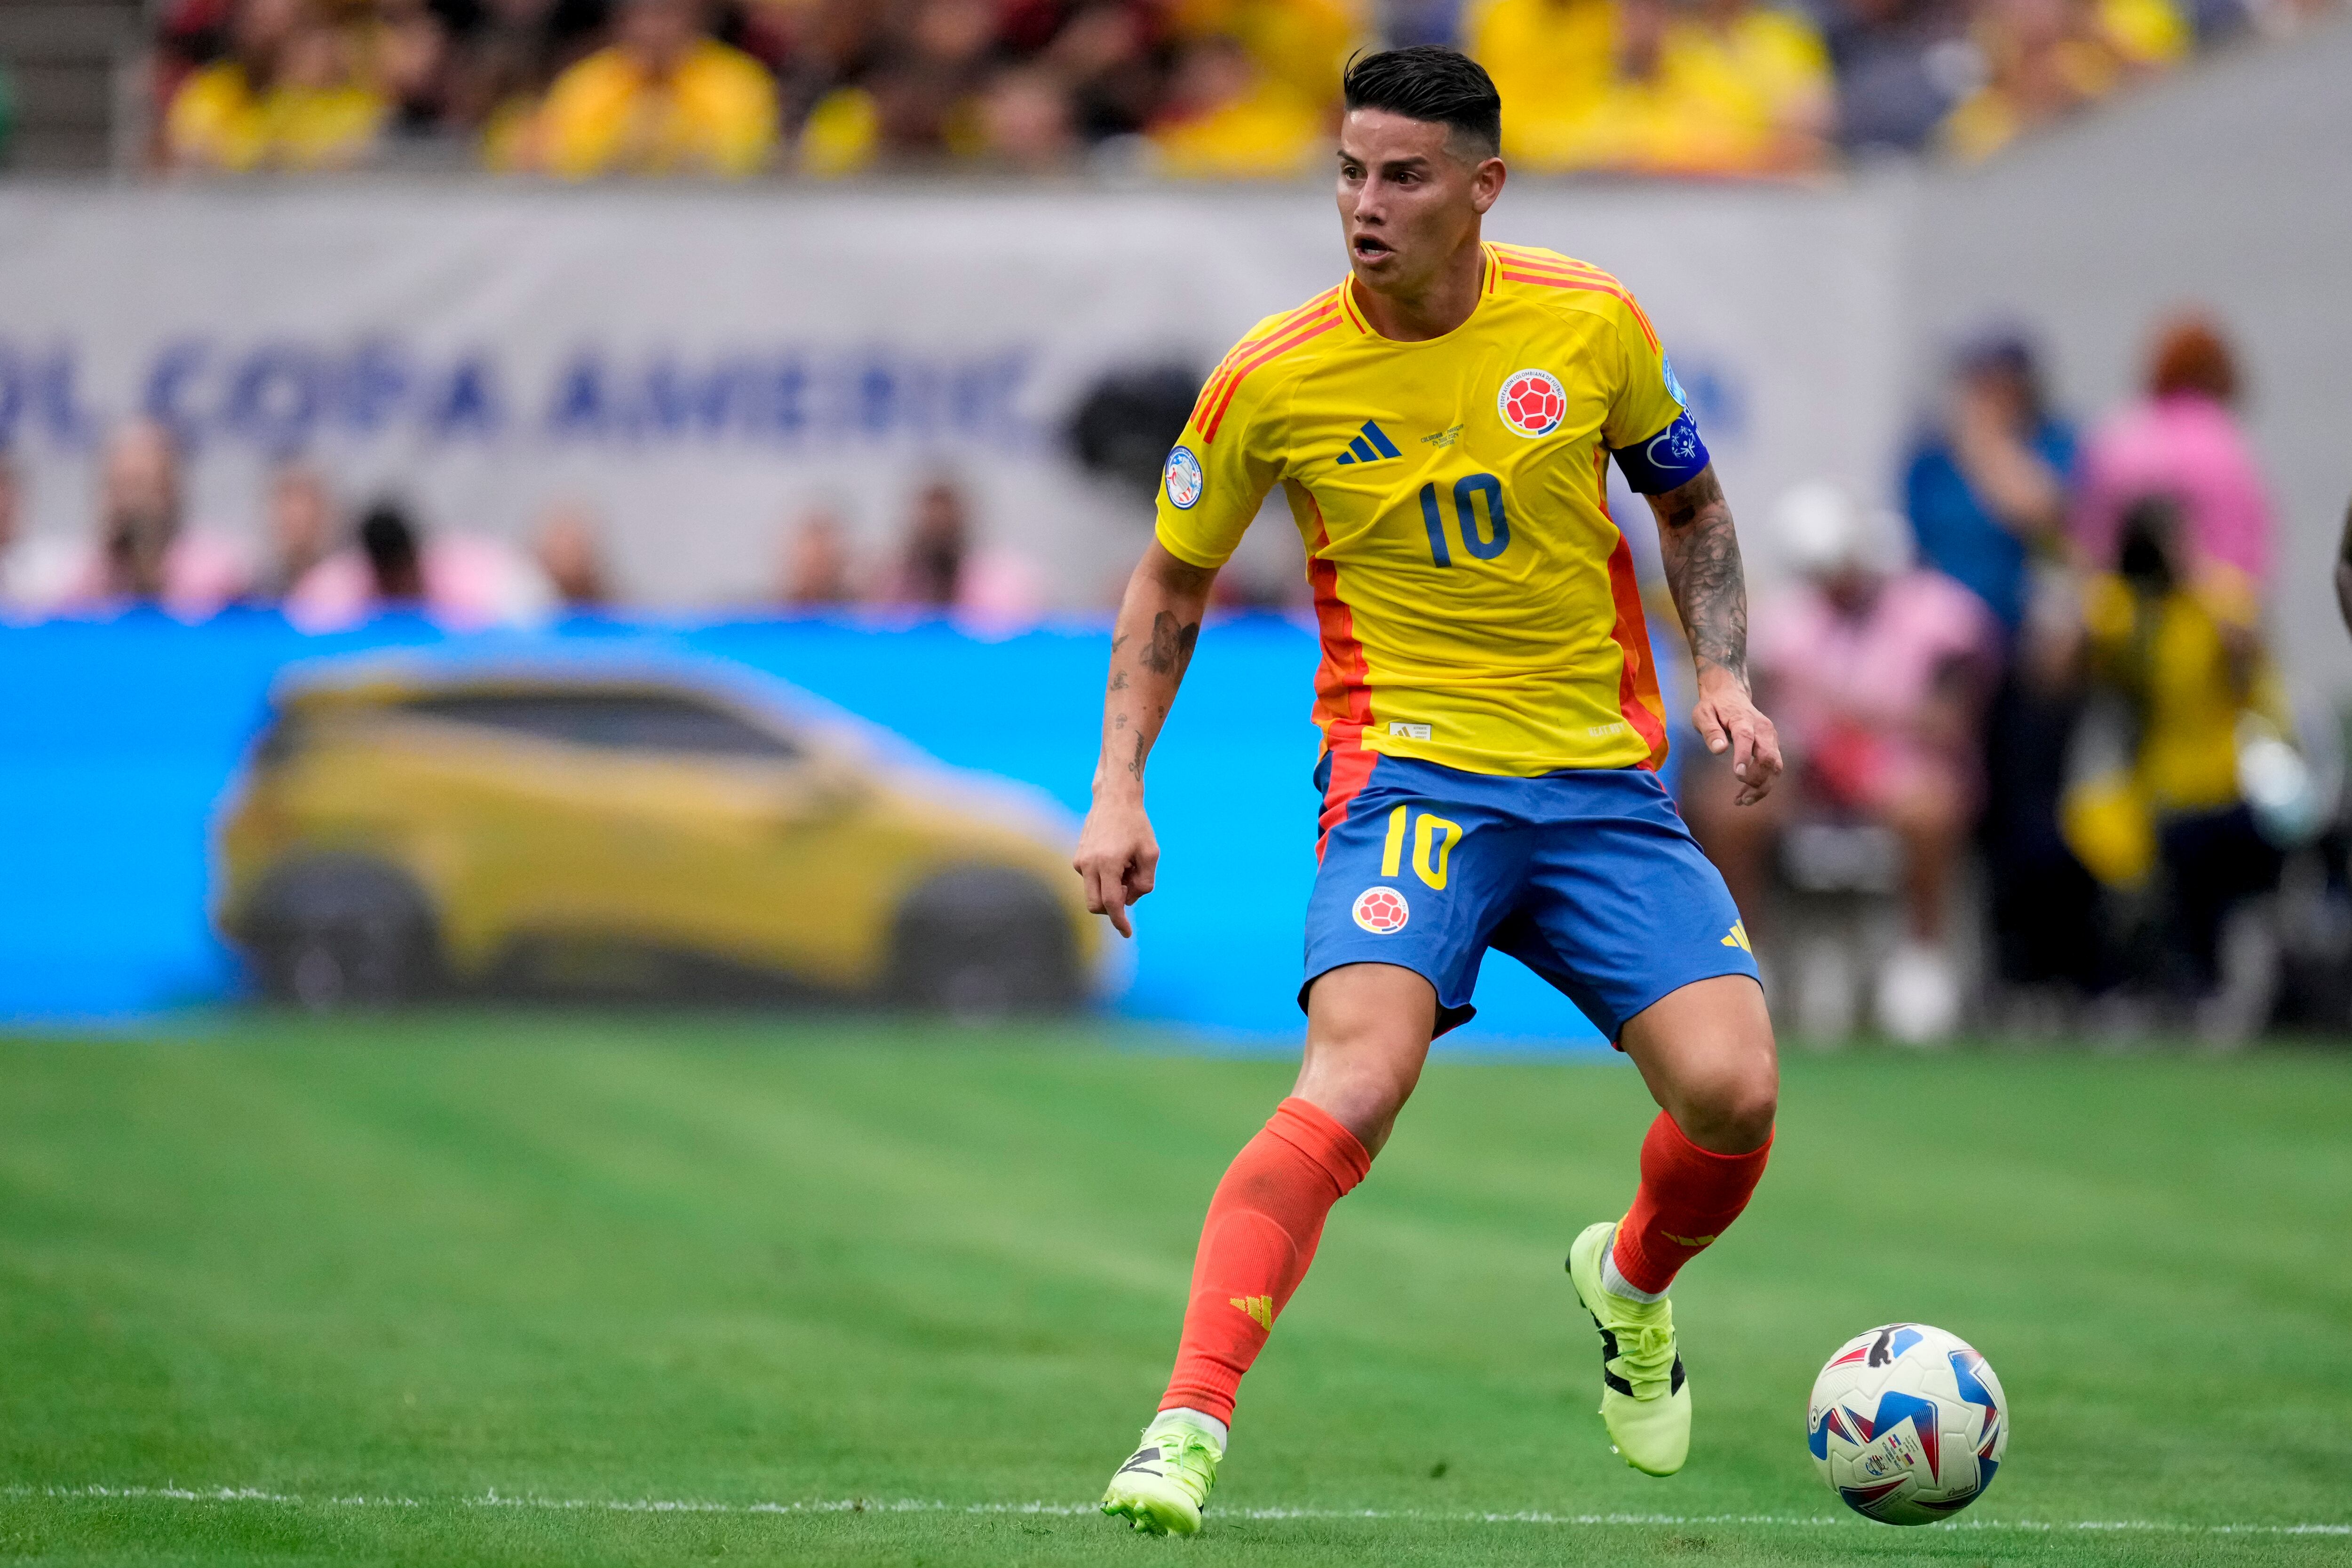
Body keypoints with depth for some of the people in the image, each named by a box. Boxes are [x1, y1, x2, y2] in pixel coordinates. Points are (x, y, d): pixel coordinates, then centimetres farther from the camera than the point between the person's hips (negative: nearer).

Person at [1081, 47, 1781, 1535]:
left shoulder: (1593, 324, -2)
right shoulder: (1272, 380, -6)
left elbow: (1691, 503, 17)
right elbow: (1173, 583, 10)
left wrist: (1724, 674, 3)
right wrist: (1119, 789, 1)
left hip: (1605, 780, 2)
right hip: (1409, 775, -2)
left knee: (1732, 1090, -13)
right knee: (1358, 1078, -28)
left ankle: (1633, 1284, 22)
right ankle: (1188, 1427, -31)